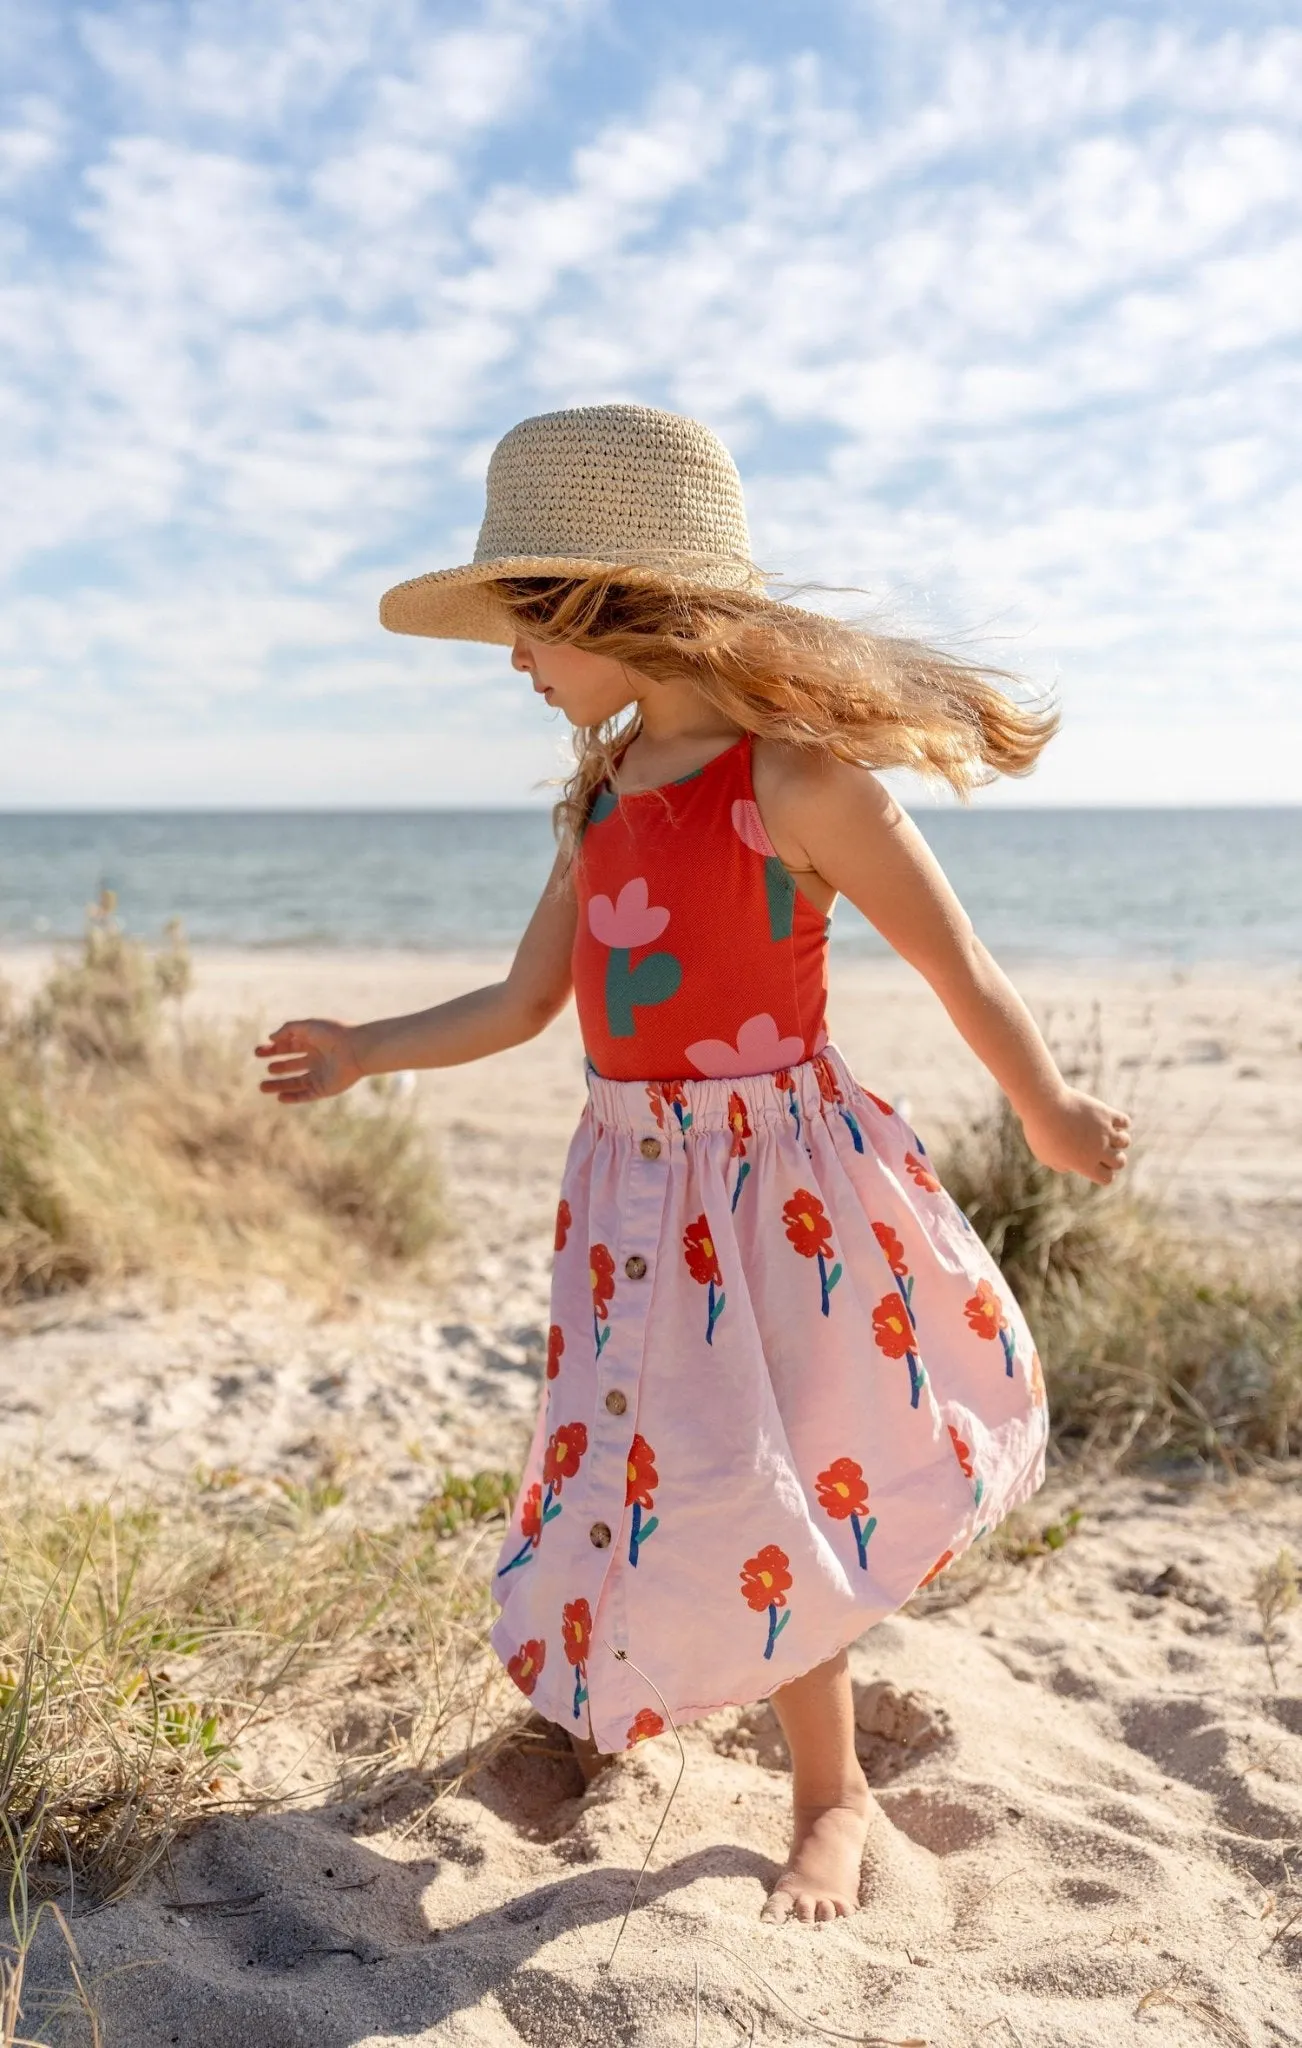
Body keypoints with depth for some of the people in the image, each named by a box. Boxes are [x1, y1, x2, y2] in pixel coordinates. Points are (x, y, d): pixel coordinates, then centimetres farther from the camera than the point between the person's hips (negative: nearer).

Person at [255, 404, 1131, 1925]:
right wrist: (365, 1053, 8)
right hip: (632, 1179, 6)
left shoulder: (796, 778, -17)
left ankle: (830, 1791, 27)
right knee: (650, 1459, 16)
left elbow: (959, 970, -8)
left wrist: (1050, 1119, 2)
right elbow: (523, 1003, 12)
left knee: (752, 1487, 4)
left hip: (775, 1176, -6)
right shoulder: (602, 796, 6)